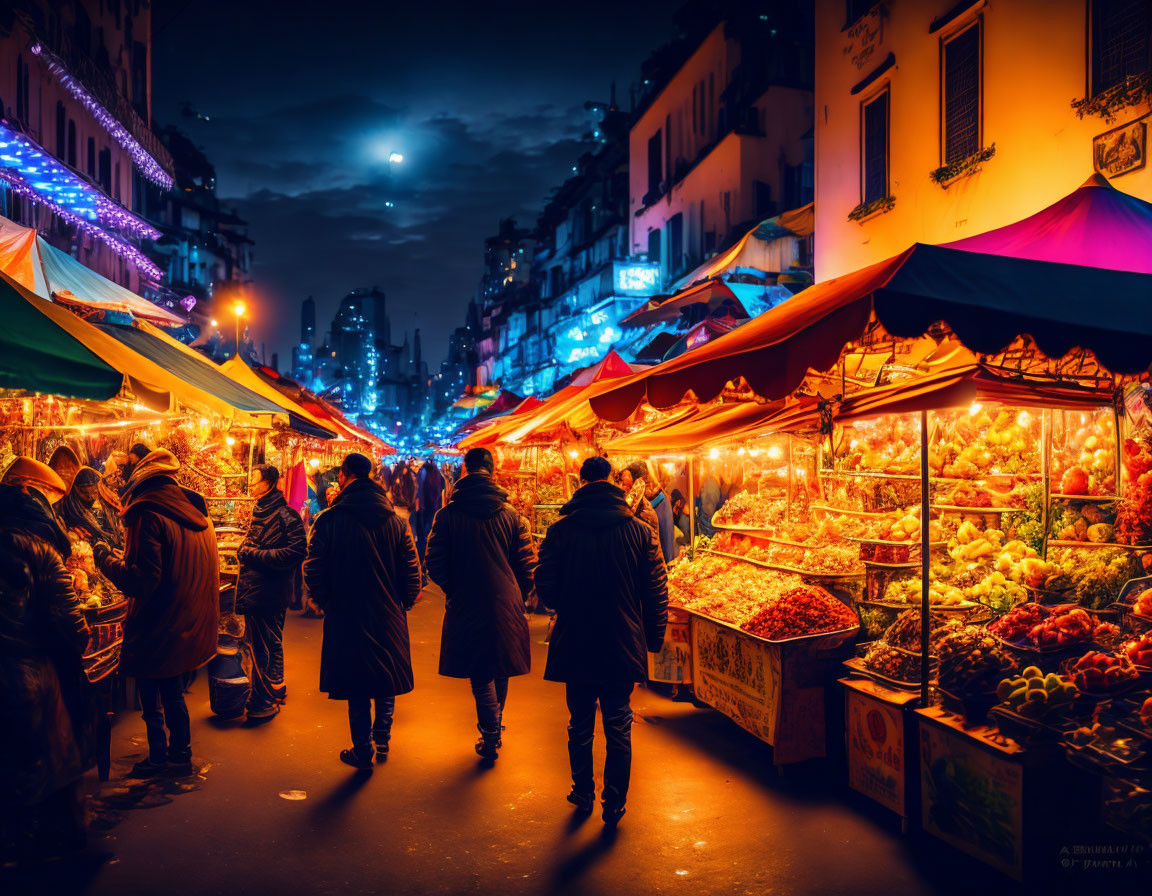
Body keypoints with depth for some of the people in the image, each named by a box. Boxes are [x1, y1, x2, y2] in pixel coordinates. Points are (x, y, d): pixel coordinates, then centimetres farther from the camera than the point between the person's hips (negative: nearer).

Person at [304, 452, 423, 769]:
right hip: (388, 614, 2)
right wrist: (407, 599, 12)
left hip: (345, 613, -1)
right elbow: (411, 568, -2)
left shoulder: (328, 520, -11)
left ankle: (362, 752, 18)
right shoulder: (396, 521, -4)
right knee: (386, 675, 20)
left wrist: (323, 599, 7)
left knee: (356, 687, 10)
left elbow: (314, 568, -10)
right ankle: (382, 739, 27)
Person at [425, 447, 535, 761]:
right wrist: (518, 597, 12)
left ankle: (490, 739, 11)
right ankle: (495, 728, 36)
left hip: (466, 606, -2)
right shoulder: (511, 514, -3)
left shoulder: (447, 515, -8)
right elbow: (527, 564, -2)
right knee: (500, 670, 20)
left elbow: (435, 565, -5)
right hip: (506, 605, 3)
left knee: (480, 676, 8)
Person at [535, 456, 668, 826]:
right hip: (624, 645, 0)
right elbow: (656, 593, -3)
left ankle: (583, 796, 32)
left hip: (574, 645, 0)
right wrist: (654, 637, 9)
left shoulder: (560, 531, -9)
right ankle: (614, 804, 22)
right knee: (618, 728, 13)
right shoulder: (640, 532, -6)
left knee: (580, 726, 17)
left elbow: (545, 590, -6)